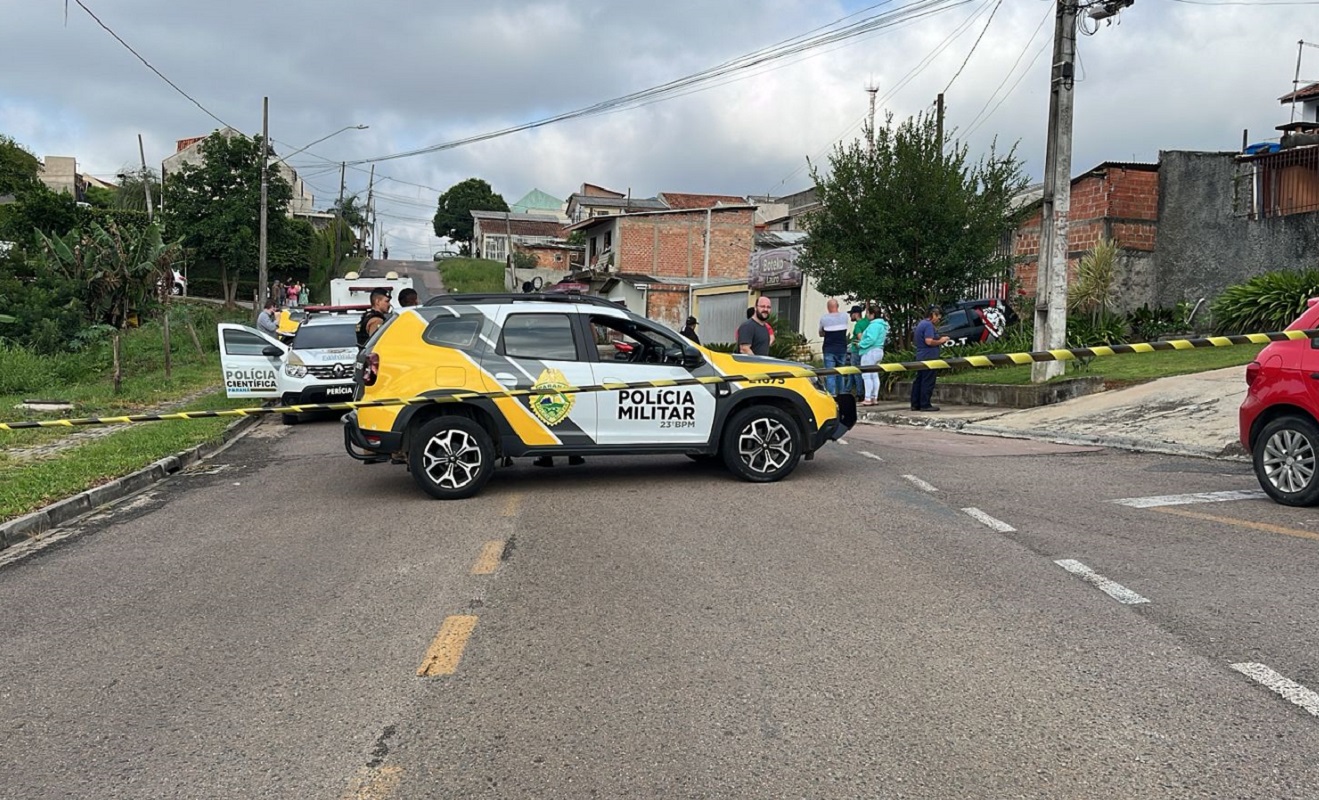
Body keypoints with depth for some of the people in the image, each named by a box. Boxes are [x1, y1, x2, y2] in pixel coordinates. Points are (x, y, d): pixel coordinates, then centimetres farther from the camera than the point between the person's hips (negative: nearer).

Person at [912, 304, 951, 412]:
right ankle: (925, 405, -5)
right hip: (928, 357, -10)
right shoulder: (928, 325, -14)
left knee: (918, 381, 10)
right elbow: (929, 341, -24)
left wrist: (939, 340, 17)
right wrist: (940, 341, -9)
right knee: (927, 382, -6)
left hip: (920, 357, 10)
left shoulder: (921, 324, 18)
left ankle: (915, 404, 12)